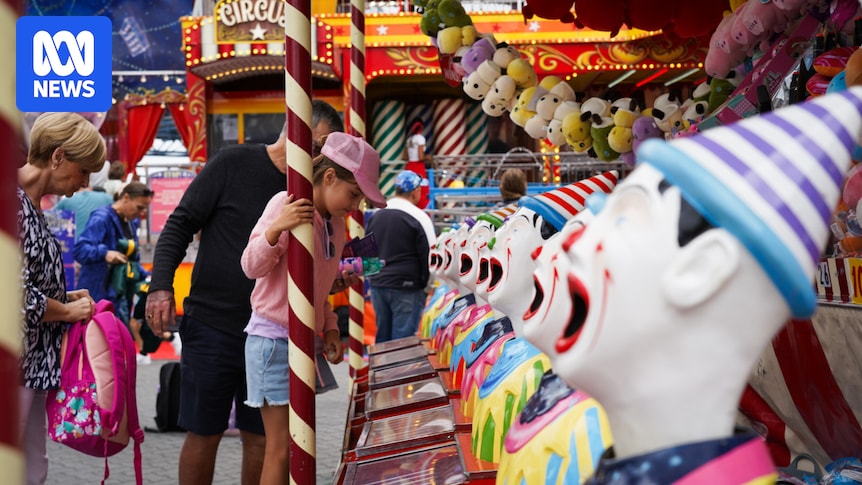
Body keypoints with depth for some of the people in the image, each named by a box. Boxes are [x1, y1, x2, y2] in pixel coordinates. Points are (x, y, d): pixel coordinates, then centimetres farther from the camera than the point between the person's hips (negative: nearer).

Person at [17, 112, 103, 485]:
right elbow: (17, 297, -21)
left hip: (33, 365, 10)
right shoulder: (12, 203, -17)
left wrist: (65, 298, 9)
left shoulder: (31, 205, 14)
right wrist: (67, 310, -7)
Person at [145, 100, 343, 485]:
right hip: (212, 327, -4)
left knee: (260, 439, 9)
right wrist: (161, 287, -17)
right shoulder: (232, 163, -6)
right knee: (203, 435, 5)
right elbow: (179, 227, -5)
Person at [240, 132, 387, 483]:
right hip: (273, 338, -8)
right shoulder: (287, 204, -13)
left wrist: (329, 328, 7)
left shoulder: (335, 222, 11)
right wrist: (275, 229, -33)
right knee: (282, 449, -7)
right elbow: (252, 267, -17)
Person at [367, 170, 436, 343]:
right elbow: (429, 256, -10)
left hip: (377, 285, 7)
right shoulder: (418, 217, -10)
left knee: (382, 336, 14)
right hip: (407, 288, -6)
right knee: (403, 338, -5)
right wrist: (426, 287, 1)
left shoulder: (375, 216, 11)